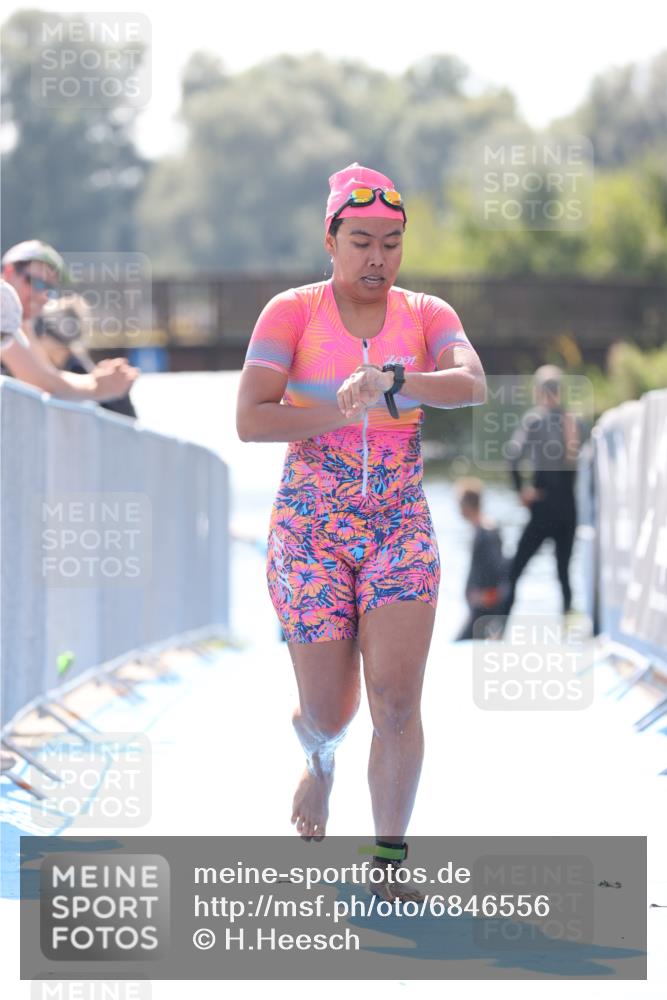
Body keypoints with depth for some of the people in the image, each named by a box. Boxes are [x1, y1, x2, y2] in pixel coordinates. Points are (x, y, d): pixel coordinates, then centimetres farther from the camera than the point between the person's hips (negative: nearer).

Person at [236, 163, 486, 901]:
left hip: (399, 528, 1)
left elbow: (472, 384, -18)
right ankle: (319, 758, 41)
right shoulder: (291, 312, -4)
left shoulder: (427, 315, 2)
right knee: (328, 714, 3)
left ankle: (389, 866, -4)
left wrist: (391, 382, -34)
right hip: (310, 529, -1)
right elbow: (249, 420, -13)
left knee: (397, 701, -13)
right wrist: (351, 409, -18)